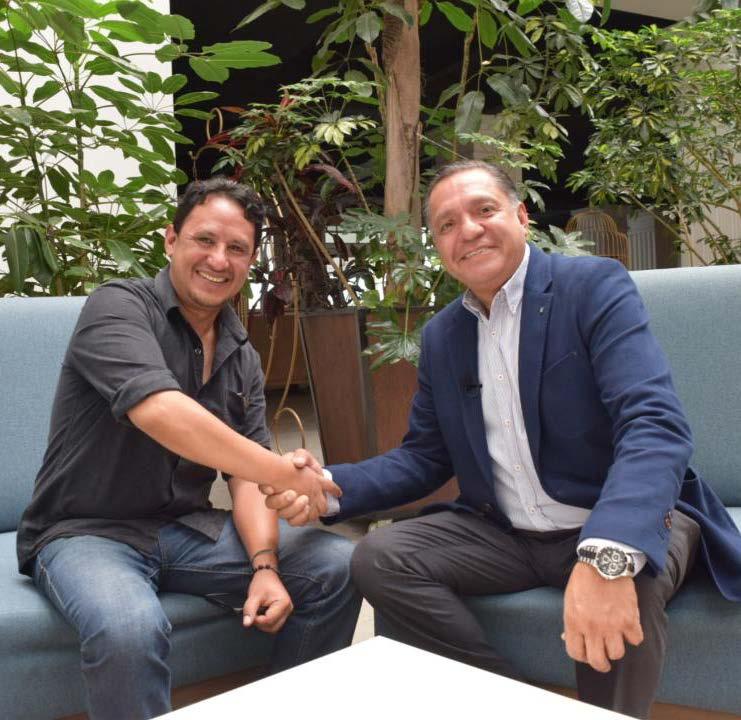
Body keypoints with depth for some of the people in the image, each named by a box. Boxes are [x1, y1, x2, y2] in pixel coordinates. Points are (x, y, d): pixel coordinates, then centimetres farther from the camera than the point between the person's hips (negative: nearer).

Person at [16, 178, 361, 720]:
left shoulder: (242, 358, 9)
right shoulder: (120, 307, -13)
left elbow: (248, 475, 3)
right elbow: (162, 414, -30)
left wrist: (265, 565, -16)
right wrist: (288, 474, -24)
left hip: (189, 528, 6)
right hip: (86, 532, -6)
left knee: (338, 566, -10)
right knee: (131, 629, -38)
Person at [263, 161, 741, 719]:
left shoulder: (595, 287, -10)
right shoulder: (440, 336, 9)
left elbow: (656, 425, -24)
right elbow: (425, 458, 13)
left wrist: (606, 556, -42)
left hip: (626, 524, -5)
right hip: (506, 535, 5)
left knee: (628, 577, -36)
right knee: (379, 558, -13)